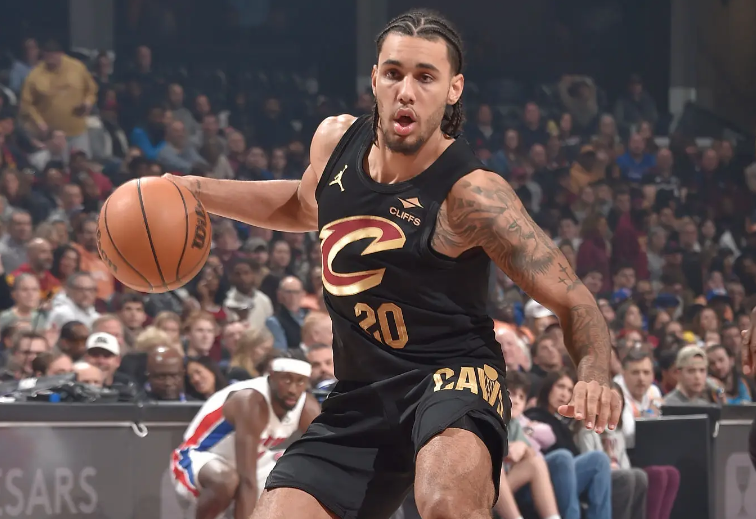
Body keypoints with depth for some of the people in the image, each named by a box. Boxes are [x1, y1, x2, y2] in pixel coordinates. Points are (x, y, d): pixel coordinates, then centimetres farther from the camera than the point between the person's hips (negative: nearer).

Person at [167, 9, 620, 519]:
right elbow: (305, 206, 26)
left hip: (452, 379, -7)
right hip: (362, 394, 7)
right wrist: (194, 190, 17)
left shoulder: (469, 191, -18)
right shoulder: (336, 140, 1)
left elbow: (572, 299, -15)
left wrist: (595, 376, -35)